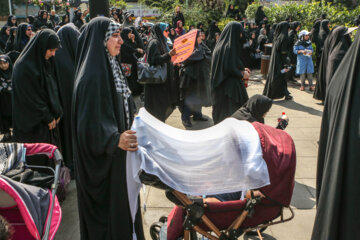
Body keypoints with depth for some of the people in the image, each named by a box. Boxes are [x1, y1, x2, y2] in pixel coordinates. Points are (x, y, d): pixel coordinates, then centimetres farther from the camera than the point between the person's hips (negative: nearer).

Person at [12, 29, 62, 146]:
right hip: (32, 123, -8)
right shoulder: (24, 66, -16)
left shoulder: (46, 63, 9)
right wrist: (48, 118, -12)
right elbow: (31, 97, -17)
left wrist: (57, 113, 4)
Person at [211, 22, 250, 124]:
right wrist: (242, 74, -7)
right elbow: (230, 69, -23)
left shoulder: (221, 45, 10)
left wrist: (242, 69, 14)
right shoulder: (229, 48, -19)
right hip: (229, 86, -9)